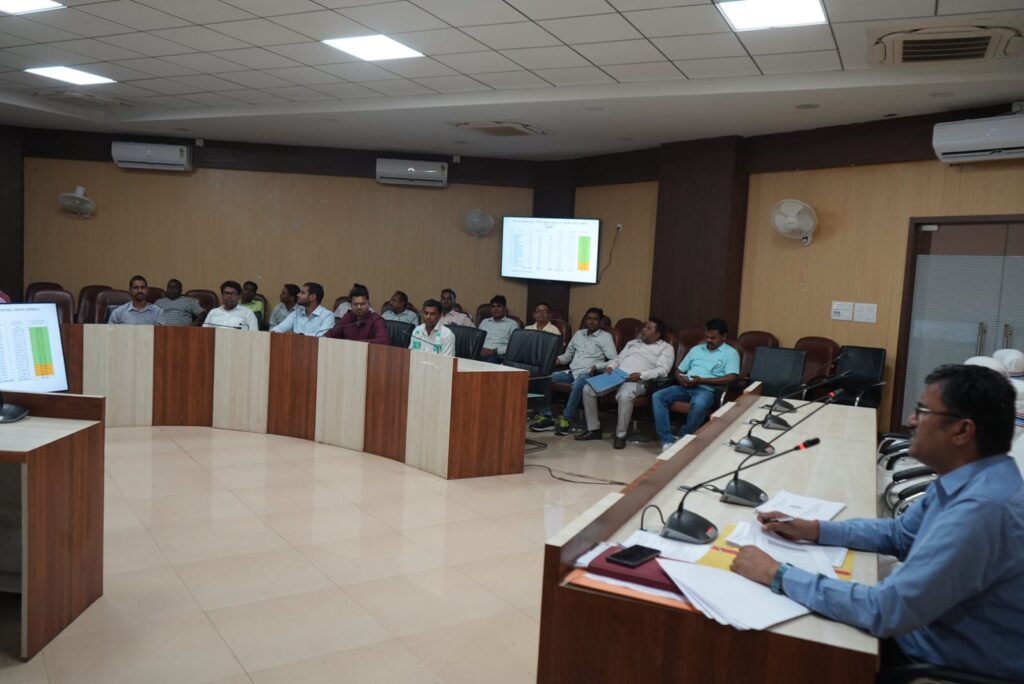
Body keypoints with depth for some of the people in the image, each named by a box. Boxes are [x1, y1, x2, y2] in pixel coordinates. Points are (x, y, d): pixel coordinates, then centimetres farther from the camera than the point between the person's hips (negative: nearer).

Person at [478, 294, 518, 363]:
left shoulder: (512, 324, 12)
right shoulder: (484, 322, 28)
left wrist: (495, 351, -13)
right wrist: (480, 349, -3)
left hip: (498, 356, -3)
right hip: (481, 353, 3)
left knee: (491, 359, -40)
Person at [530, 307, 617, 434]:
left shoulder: (605, 336, 4)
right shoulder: (578, 334, 21)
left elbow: (614, 360, -5)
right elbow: (568, 354, 26)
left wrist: (597, 366, -18)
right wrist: (559, 359, 4)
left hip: (589, 374, -6)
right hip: (571, 371, 6)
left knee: (577, 384, -40)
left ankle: (566, 419, -29)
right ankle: (546, 417, -16)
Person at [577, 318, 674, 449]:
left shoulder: (666, 348, 10)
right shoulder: (633, 342, 30)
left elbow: (663, 370, -5)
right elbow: (619, 358, 25)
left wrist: (641, 375, -18)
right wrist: (610, 366, 1)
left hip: (637, 381, -6)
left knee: (625, 396, -41)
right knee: (588, 389, -16)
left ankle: (621, 435, -24)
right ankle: (593, 429, -4)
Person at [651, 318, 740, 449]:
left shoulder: (730, 353, 6)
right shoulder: (696, 349, 23)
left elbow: (731, 377, -10)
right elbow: (679, 370, 24)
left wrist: (701, 380, -16)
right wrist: (681, 379, -3)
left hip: (707, 390, -5)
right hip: (685, 387, 5)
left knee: (699, 404, -41)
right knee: (657, 396, -20)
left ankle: (683, 439, -18)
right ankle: (667, 440, -22)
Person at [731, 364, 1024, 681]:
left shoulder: (982, 509, -33)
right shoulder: (971, 479, -1)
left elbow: (886, 611, -35)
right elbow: (899, 534, 13)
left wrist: (779, 575, -28)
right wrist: (813, 529, 1)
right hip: (932, 633, 8)